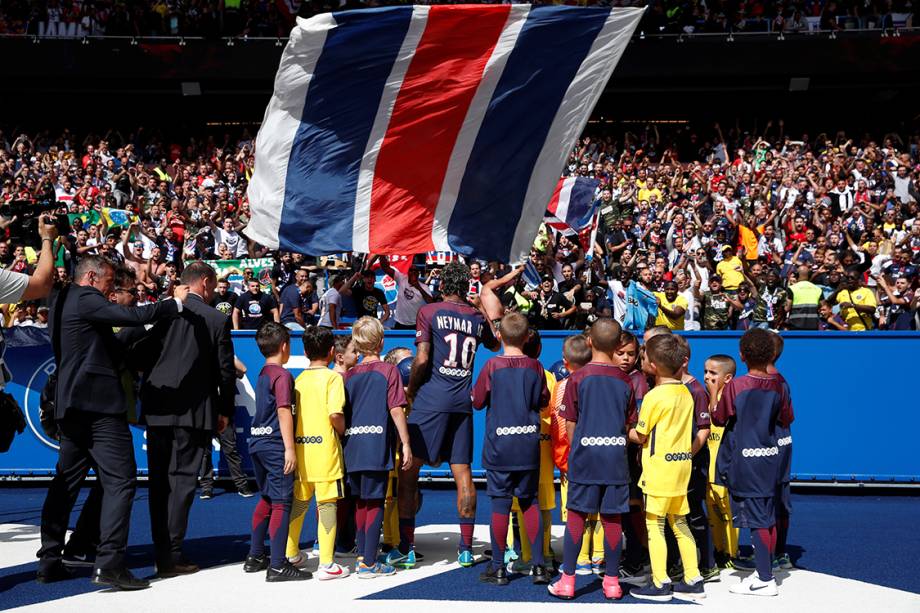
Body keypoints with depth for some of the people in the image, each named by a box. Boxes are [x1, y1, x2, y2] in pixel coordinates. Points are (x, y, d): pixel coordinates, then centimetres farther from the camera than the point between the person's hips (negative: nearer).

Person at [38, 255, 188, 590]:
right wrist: (175, 302, -8)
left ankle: (49, 562, 17)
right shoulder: (86, 298, -10)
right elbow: (133, 316, -20)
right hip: (99, 403, -10)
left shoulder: (62, 301, 19)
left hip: (71, 406, 10)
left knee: (65, 483, 14)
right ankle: (109, 563, -13)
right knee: (120, 480, -8)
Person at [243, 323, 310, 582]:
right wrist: (289, 448, -21)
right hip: (275, 444, -9)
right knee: (282, 502, -6)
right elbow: (284, 412, -19)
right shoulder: (283, 375, -12)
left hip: (257, 442, 9)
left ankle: (255, 556, 25)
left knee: (267, 499, 19)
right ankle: (277, 565, -7)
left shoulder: (263, 374, 14)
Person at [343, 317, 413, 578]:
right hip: (377, 446, -5)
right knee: (375, 502, -1)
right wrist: (406, 444, -6)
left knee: (361, 501, 16)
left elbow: (340, 414, 9)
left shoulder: (349, 374, 9)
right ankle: (369, 563, -1)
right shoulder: (388, 370, -3)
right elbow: (396, 410, -10)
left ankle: (363, 557, 23)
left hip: (352, 446, 5)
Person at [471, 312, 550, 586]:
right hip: (529, 443, 3)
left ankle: (498, 568, 7)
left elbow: (478, 401, -1)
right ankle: (538, 565, 11)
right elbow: (543, 401, 9)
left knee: (500, 504, 2)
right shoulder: (535, 366, -1)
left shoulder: (492, 366, -9)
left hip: (499, 443, -2)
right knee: (530, 502, 12)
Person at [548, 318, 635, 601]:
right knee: (612, 517, 6)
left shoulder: (578, 378, -6)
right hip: (616, 455, 2)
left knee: (577, 514, 4)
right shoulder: (625, 380, 2)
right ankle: (612, 581, 12)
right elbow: (631, 424, 7)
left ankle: (567, 580, 6)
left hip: (585, 453, -2)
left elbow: (570, 423, -2)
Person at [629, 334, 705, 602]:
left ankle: (660, 584, 4)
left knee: (655, 526, 0)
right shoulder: (686, 393, 8)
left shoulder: (654, 396, -14)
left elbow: (641, 436, -7)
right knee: (680, 524, 14)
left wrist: (626, 431, 11)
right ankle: (693, 581, 16)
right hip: (681, 466, 7)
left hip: (659, 469, -7)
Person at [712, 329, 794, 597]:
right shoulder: (777, 385, 0)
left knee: (756, 519, -2)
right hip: (770, 457, 5)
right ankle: (766, 571, 25)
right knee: (768, 517, 14)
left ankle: (765, 580, 1)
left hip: (744, 459, -5)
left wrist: (715, 393, 10)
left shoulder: (735, 386, -14)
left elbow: (719, 419, -3)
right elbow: (785, 419, 11)